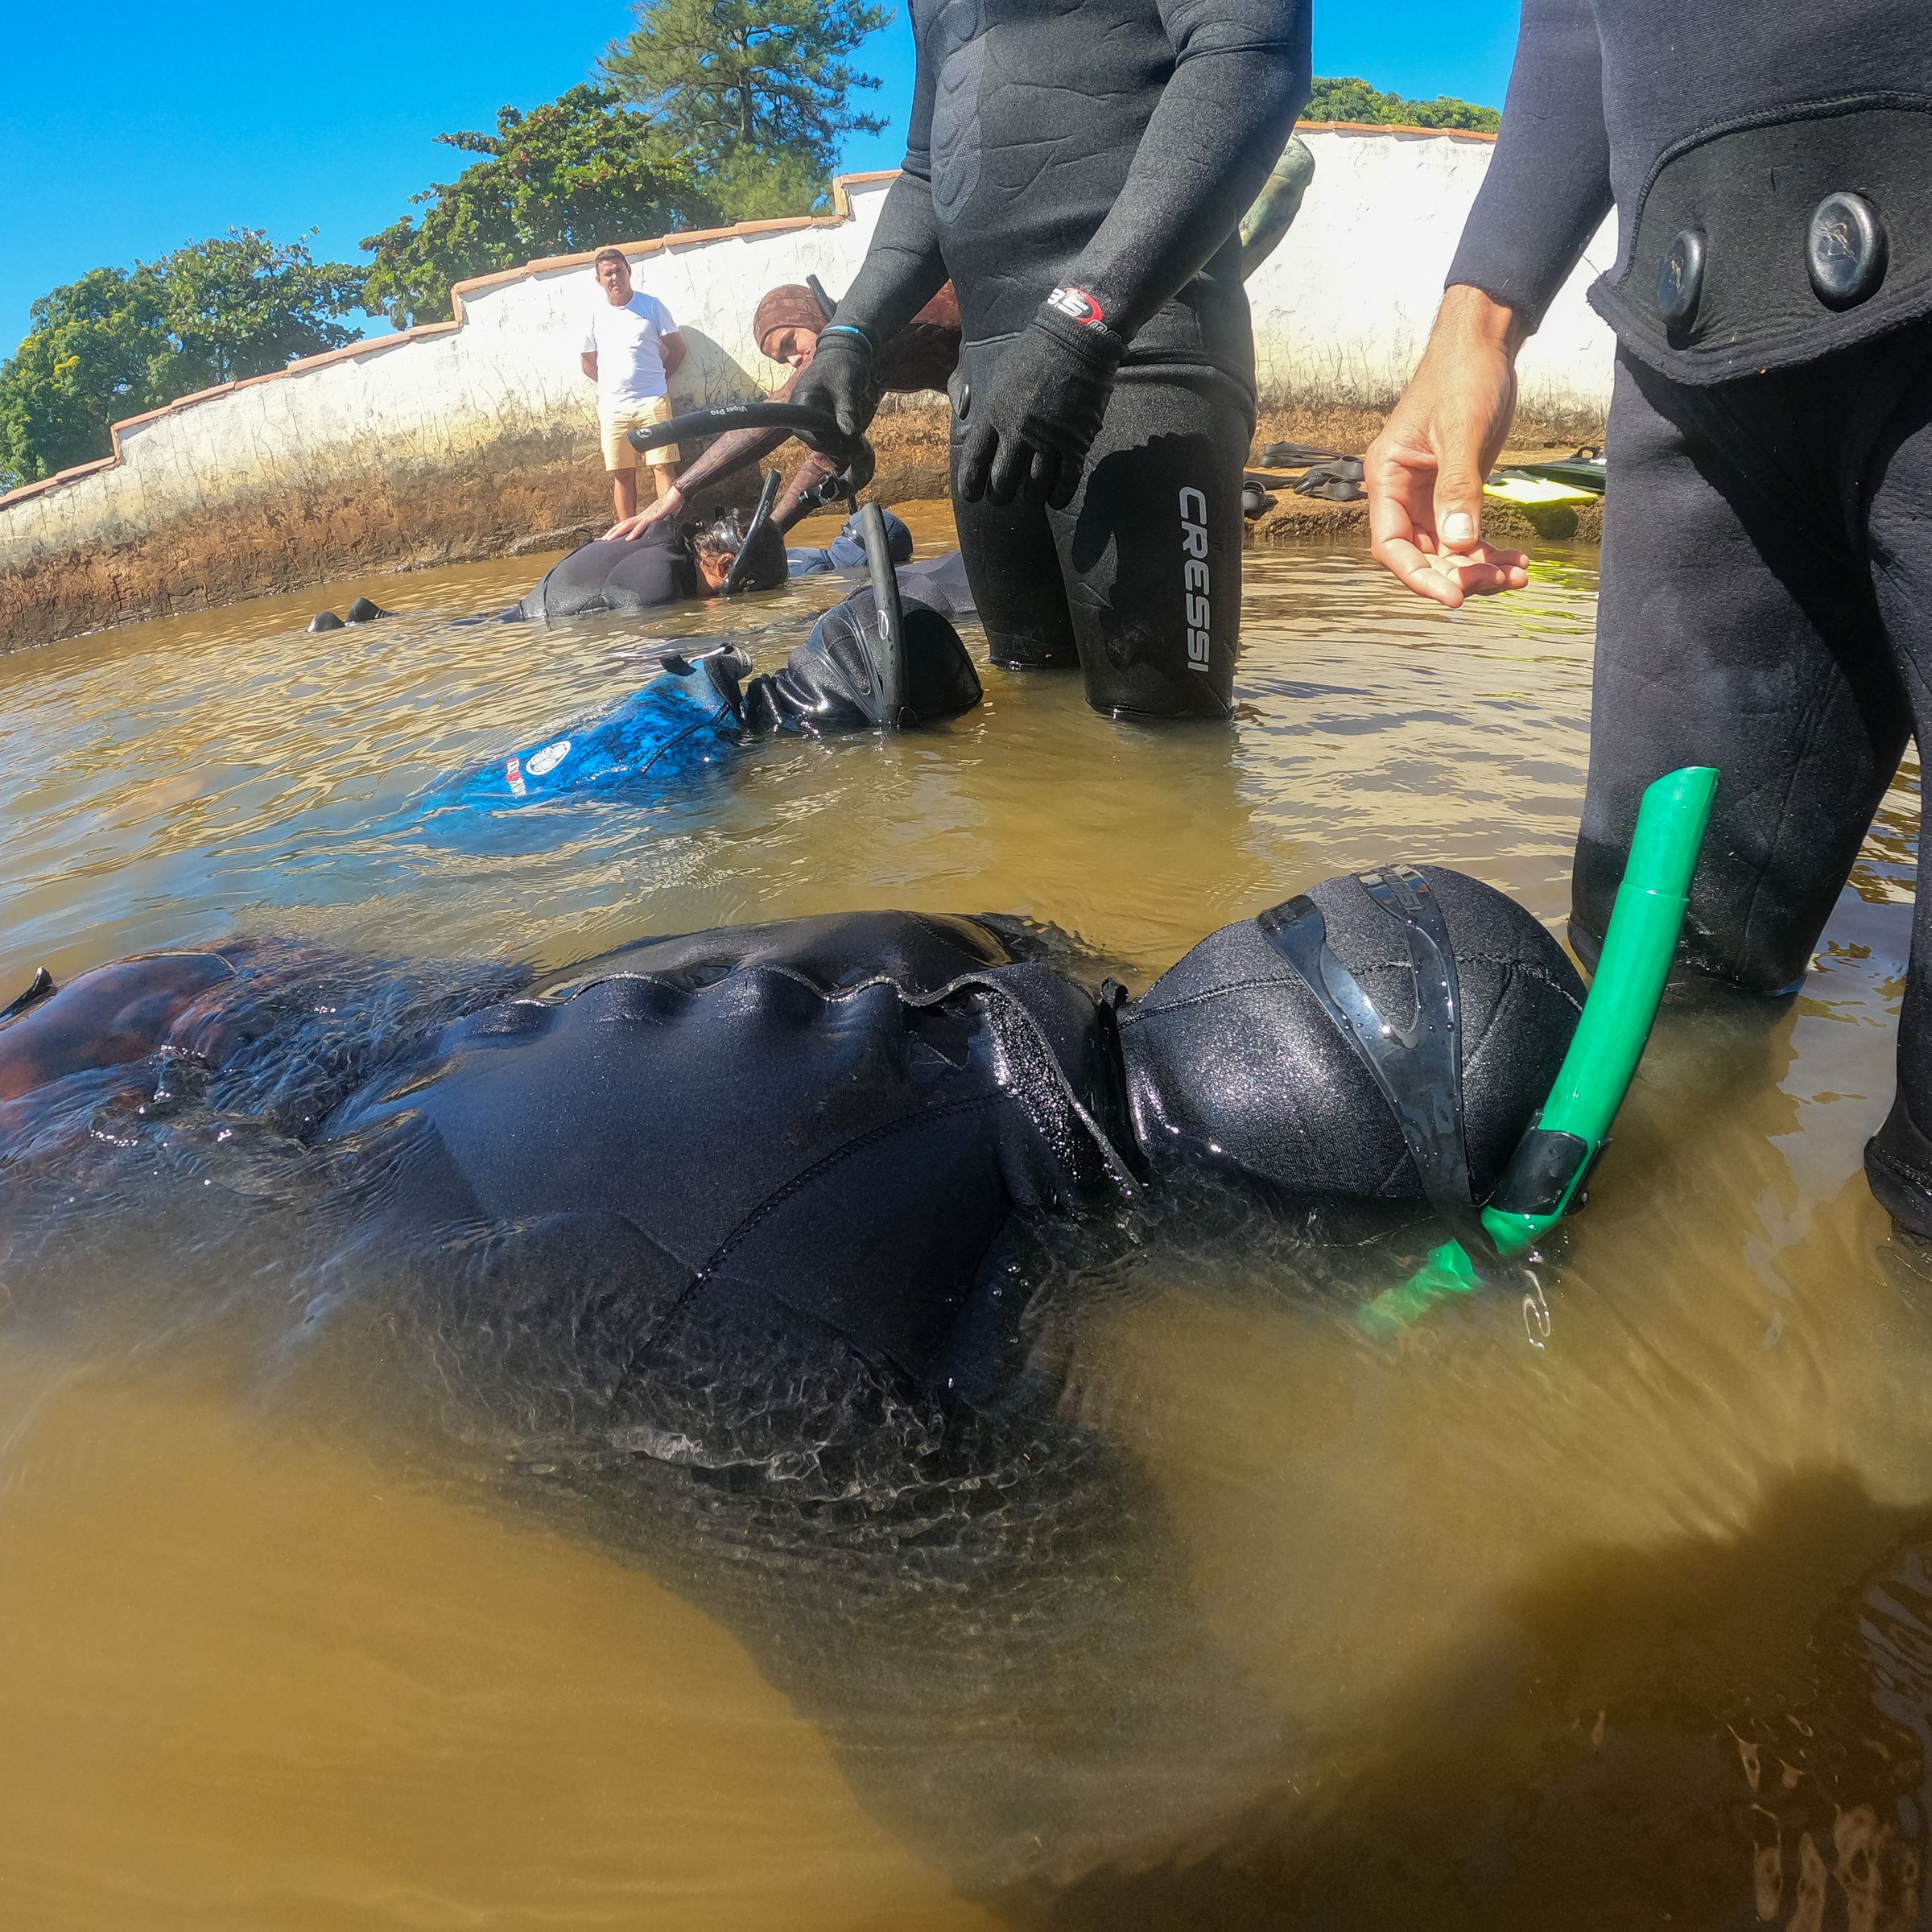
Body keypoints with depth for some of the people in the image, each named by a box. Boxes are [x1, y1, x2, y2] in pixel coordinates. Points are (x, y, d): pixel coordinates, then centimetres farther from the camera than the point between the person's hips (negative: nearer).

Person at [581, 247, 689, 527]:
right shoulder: (595, 312, 6)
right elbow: (588, 363, 15)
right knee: (622, 475, 3)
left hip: (653, 401, -2)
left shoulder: (651, 305, 2)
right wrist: (614, 385, 11)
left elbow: (677, 347, 10)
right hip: (613, 406, 2)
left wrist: (657, 379, 9)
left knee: (663, 467, -9)